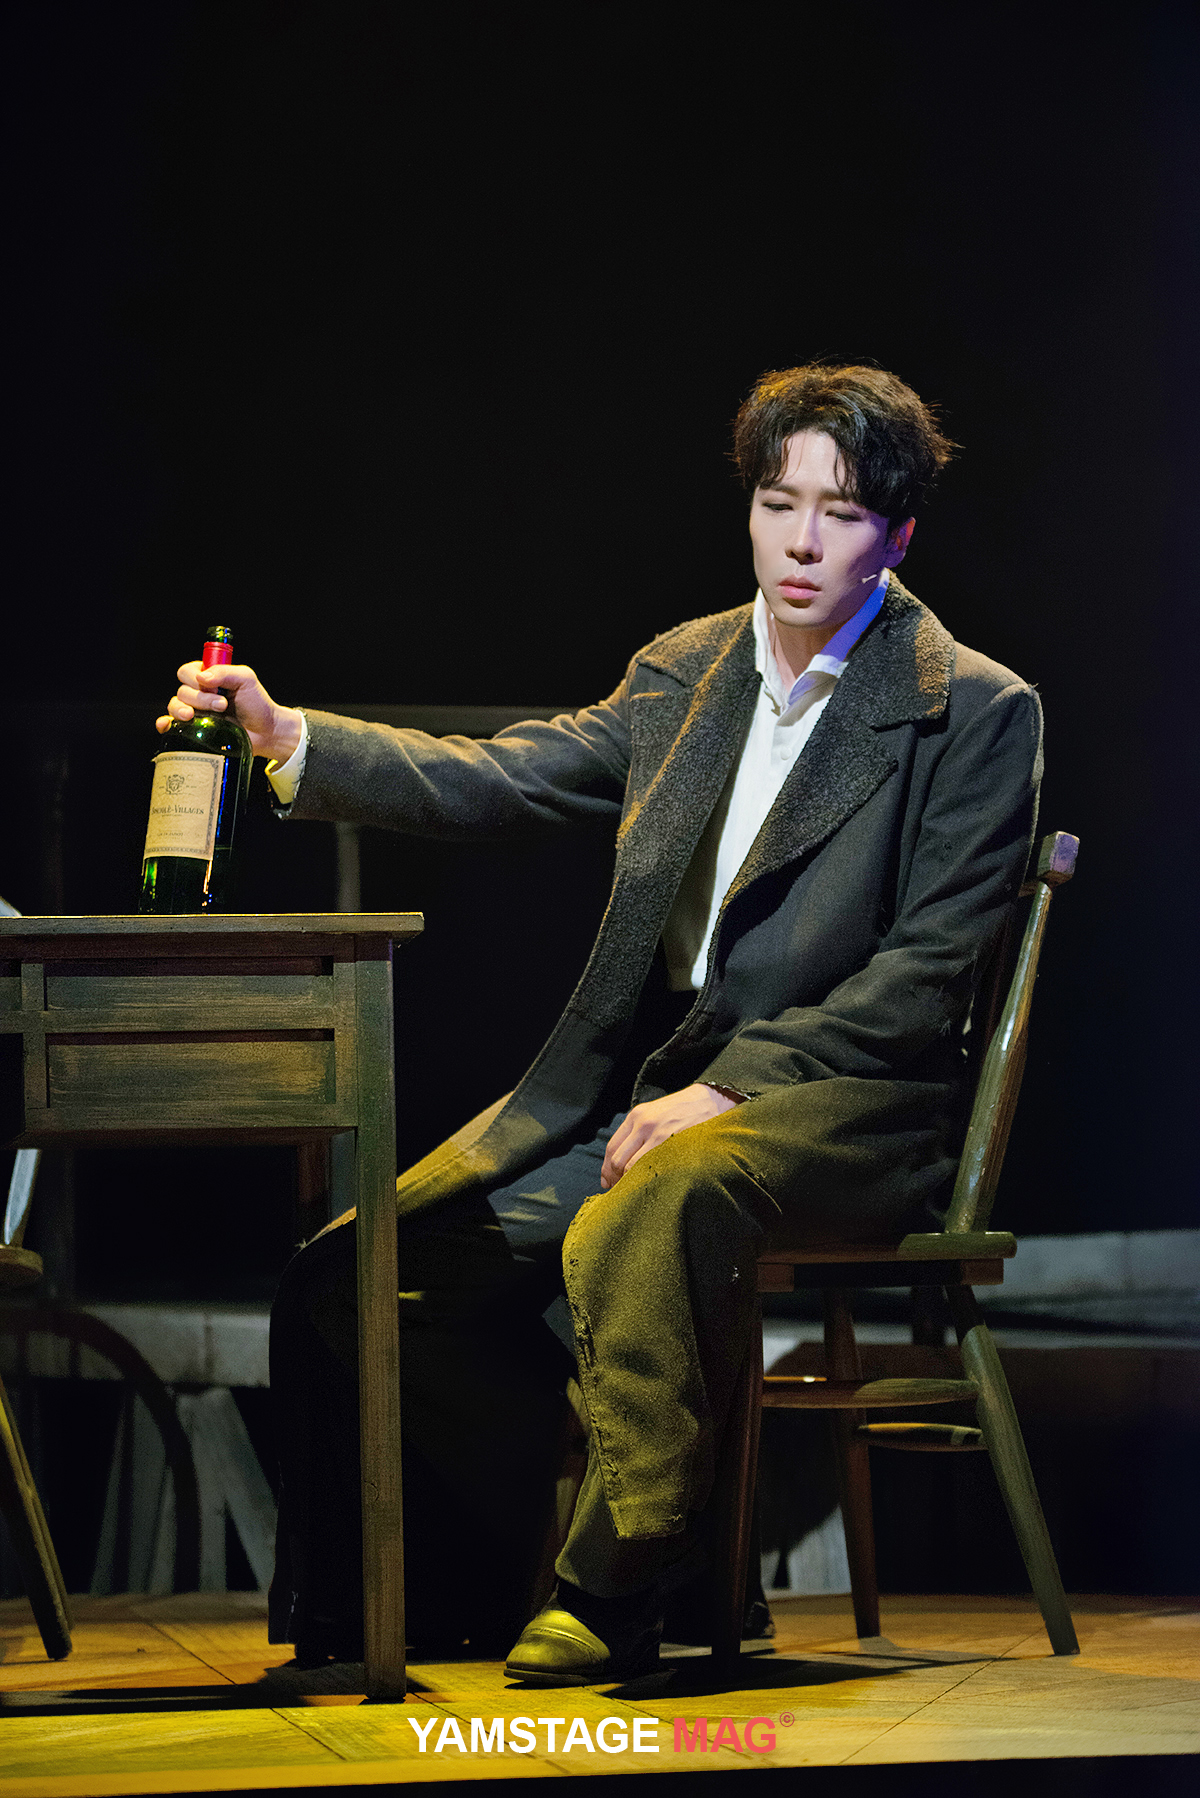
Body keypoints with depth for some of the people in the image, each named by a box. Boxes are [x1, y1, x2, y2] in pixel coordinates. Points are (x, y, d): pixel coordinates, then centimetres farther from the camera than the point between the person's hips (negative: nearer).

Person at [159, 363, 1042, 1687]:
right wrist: (285, 736, -5)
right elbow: (502, 782, 9)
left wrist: (725, 1088, -19)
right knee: (362, 1271, -6)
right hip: (641, 1082, 6)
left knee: (643, 1221, -39)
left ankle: (613, 1597, -25)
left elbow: (922, 977, -10)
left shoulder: (976, 713, -4)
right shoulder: (688, 667, 14)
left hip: (835, 1104, -6)